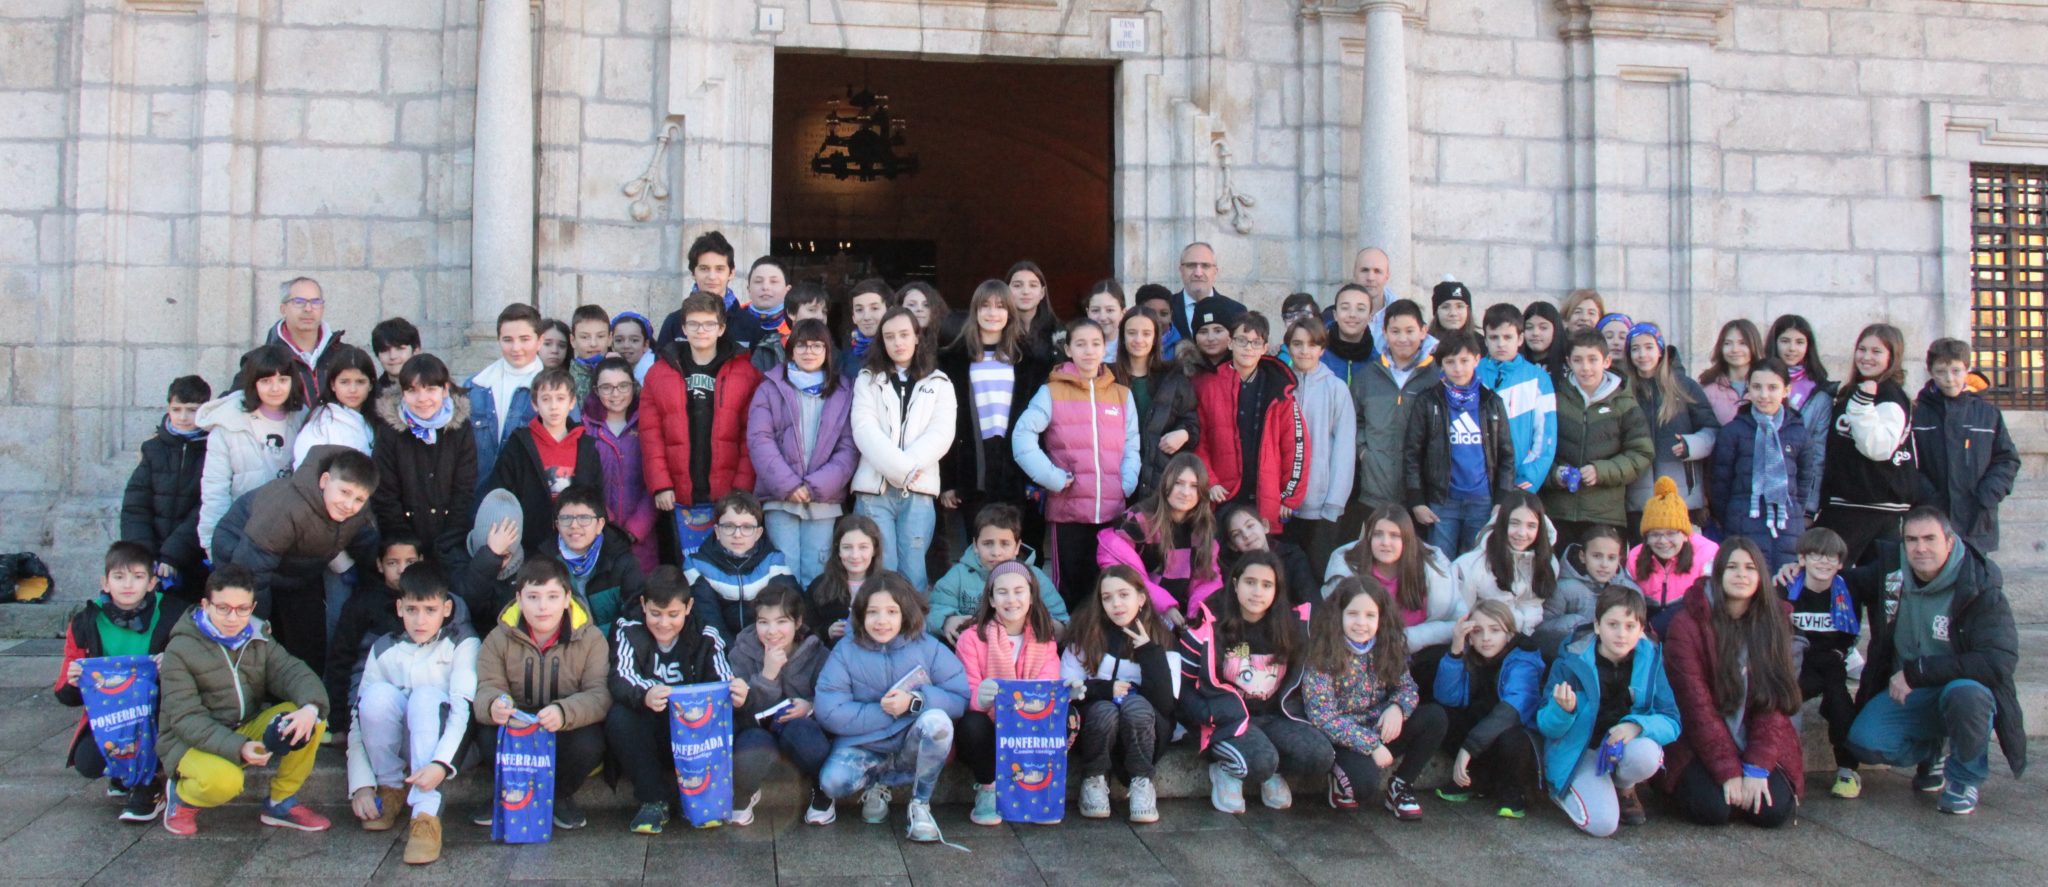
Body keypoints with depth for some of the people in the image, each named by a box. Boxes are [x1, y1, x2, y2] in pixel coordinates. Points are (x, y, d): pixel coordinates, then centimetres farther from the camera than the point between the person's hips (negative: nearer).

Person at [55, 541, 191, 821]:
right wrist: (72, 683, -19)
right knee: (86, 762, -23)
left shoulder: (172, 615, -9)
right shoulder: (86, 622, -2)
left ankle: (150, 786, -8)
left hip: (157, 715, -2)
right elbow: (67, 695, 5)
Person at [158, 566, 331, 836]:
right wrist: (238, 748, -33)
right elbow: (185, 719, -19)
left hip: (248, 732, 5)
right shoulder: (180, 650, -12)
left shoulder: (259, 642, 5)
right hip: (191, 743, -5)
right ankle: (181, 795, 1)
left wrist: (311, 707, -35)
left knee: (312, 717, -19)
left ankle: (281, 802, -2)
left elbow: (293, 672, -10)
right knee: (224, 780, -38)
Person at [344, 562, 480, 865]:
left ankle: (426, 814, -40)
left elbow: (464, 707, -18)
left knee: (427, 695, -32)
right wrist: (361, 785, -15)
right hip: (396, 747, 2)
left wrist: (440, 763, -34)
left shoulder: (463, 644, -4)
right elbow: (359, 719, -2)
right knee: (378, 694, -26)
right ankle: (391, 790, -8)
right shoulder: (383, 650, 2)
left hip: (444, 744, -2)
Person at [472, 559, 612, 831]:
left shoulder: (590, 638, -7)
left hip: (568, 732, -1)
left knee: (590, 743, -33)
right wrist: (493, 705, -38)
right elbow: (488, 688, -11)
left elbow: (601, 695, -18)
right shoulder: (499, 638, 0)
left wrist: (564, 712, -40)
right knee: (488, 737, -30)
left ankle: (561, 795, 2)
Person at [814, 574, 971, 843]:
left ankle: (921, 804, -8)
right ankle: (874, 786, 9)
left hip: (913, 748, 0)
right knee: (833, 781, -30)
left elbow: (961, 697, -12)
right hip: (863, 748, 0)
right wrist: (883, 711, -17)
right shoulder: (845, 652, -5)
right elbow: (829, 713, -14)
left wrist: (915, 700, -26)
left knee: (937, 720, -32)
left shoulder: (928, 648, -5)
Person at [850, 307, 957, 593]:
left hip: (918, 491, 0)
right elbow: (864, 429, -3)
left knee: (913, 573, -2)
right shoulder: (868, 380, 12)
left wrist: (909, 466, -14)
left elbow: (941, 433, 0)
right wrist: (901, 469, -14)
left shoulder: (939, 383, 13)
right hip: (874, 488, 0)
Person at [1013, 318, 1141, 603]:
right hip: (1068, 509, -2)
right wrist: (1054, 478, -12)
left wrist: (1127, 485, -5)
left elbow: (1132, 446, 10)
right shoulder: (1052, 392, 3)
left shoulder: (1122, 395, 13)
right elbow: (1023, 437, -6)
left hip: (1114, 511, 3)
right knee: (1071, 586, 1)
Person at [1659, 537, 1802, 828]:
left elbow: (1775, 704, -5)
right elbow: (1696, 705, -14)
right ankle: (1685, 784, 9)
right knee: (1712, 808, -25)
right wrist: (1729, 772, -19)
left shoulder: (1774, 621, 0)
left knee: (1774, 809, -19)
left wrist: (1756, 768, -16)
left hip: (1757, 745, 3)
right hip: (1701, 746, -3)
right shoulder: (1689, 622, -11)